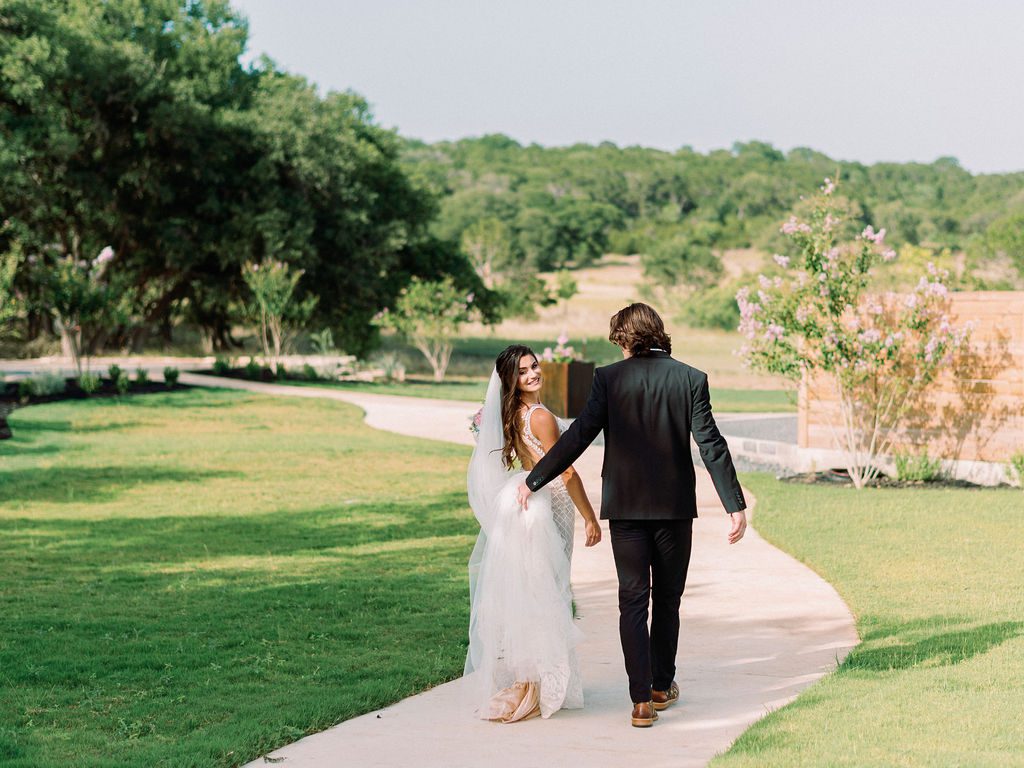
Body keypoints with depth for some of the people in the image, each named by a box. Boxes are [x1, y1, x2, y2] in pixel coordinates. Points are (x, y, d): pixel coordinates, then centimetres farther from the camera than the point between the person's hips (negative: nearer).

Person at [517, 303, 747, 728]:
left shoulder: (609, 378, -5)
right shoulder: (690, 379, -3)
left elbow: (579, 435, -8)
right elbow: (710, 443, -7)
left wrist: (534, 480, 0)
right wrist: (735, 505, -6)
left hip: (625, 505, -1)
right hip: (675, 505, 1)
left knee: (632, 601, 2)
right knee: (667, 600, 16)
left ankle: (642, 700, -5)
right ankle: (662, 687, 27)